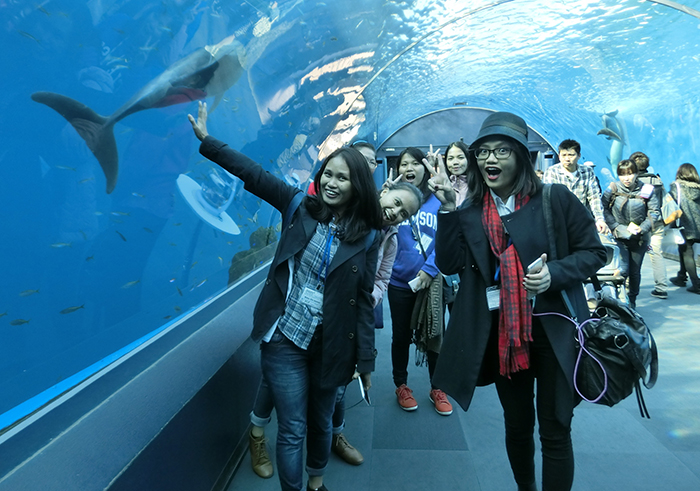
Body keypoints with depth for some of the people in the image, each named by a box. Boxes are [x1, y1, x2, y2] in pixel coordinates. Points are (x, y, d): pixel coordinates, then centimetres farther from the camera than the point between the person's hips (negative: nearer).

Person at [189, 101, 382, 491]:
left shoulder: (367, 236, -3)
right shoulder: (301, 209, -2)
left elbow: (364, 301, -3)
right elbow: (254, 174, -2)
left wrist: (365, 359, -3)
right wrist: (207, 140, -6)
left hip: (331, 346, 1)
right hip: (285, 338, -1)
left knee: (320, 422, 21)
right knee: (292, 429, 6)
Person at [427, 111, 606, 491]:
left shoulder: (554, 199, -7)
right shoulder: (470, 211, 1)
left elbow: (593, 251, -1)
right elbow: (448, 263, -8)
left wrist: (555, 273, -19)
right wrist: (448, 208, -16)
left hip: (553, 330, -3)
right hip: (501, 334, 3)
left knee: (554, 431, 6)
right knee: (517, 425, 20)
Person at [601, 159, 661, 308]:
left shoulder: (646, 190, -3)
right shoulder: (612, 189, -4)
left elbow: (655, 212, 2)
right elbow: (604, 210, -4)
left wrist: (642, 228, -10)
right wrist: (616, 227, -13)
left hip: (640, 238, 2)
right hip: (619, 237, -2)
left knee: (635, 272, 10)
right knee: (622, 270, -13)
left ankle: (632, 301, 29)